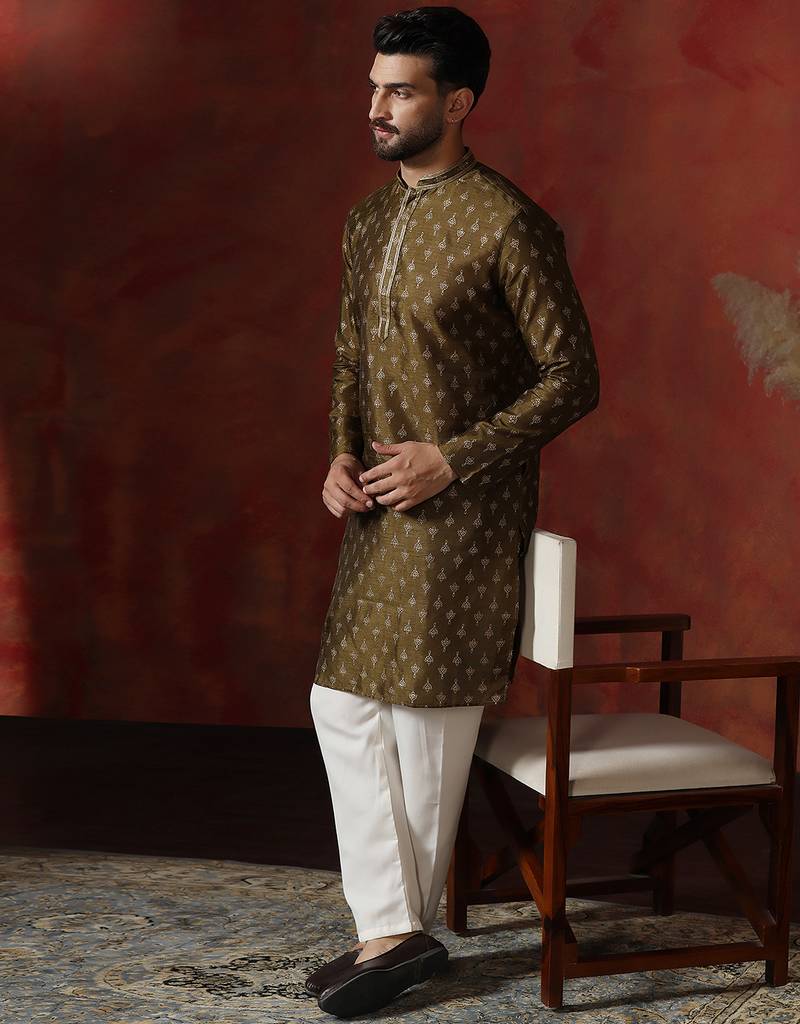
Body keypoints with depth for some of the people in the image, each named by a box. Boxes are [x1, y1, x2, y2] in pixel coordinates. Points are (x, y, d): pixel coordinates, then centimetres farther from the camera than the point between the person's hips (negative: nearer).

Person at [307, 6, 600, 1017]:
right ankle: (391, 927, 14)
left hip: (461, 513, -8)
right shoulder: (367, 220, 10)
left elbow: (573, 379, -13)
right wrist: (343, 453, 2)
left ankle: (404, 928, 18)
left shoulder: (509, 224, -14)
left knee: (427, 717, 1)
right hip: (378, 509, 8)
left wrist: (449, 460, -17)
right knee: (343, 704, 6)